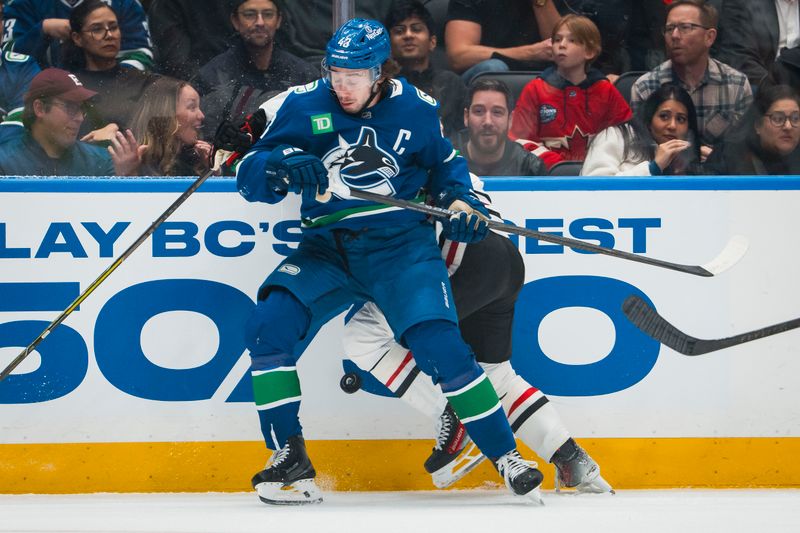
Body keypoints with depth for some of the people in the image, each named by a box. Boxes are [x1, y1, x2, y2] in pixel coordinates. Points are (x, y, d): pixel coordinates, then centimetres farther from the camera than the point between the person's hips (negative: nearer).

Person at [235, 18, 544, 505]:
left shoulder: (415, 110, -1)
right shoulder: (301, 107, -3)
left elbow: (445, 163, 18)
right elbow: (250, 176, -5)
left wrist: (461, 201, -1)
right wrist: (284, 169, -26)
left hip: (401, 245, -2)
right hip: (327, 249, 2)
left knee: (441, 345, -19)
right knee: (269, 327, -20)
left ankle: (507, 456, -5)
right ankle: (290, 460, -9)